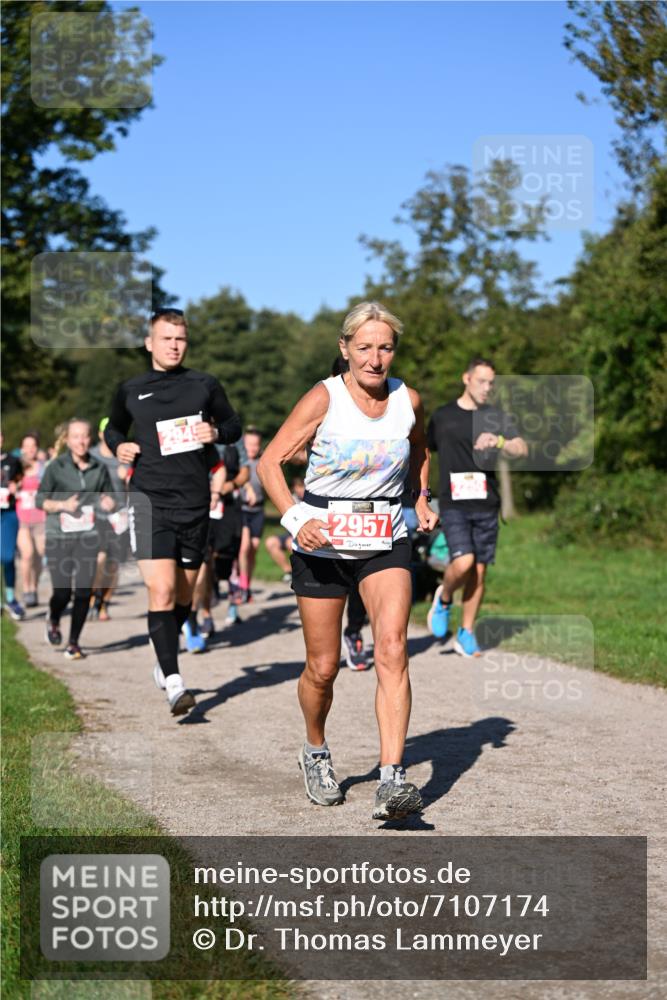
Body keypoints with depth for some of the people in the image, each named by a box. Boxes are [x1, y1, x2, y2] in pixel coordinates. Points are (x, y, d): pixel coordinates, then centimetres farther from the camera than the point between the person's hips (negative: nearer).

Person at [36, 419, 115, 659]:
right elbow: (39, 500, 0)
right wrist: (62, 505, -16)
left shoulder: (99, 468, 5)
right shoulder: (56, 466, -3)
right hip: (59, 537, -2)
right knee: (63, 592, -5)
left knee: (84, 592, -5)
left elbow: (108, 499, 16)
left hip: (88, 537, 2)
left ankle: (73, 643, 10)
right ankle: (53, 621, 31)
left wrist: (108, 504, -7)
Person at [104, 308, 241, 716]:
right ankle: (174, 683, -19)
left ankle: (164, 663, 35)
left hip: (196, 502, 2)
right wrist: (118, 446, 3)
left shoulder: (205, 385, 7)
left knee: (184, 594, 12)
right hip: (151, 498, -2)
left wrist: (217, 432, -6)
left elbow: (233, 424, 16)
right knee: (162, 590, -16)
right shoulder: (130, 390, 8)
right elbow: (113, 427, 24)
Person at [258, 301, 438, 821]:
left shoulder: (409, 401, 0)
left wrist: (423, 498, 10)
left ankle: (392, 779, -22)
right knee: (323, 667, 5)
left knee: (393, 649, -19)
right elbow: (270, 461, -12)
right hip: (322, 544, -2)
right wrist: (294, 518, -25)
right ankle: (316, 752, 35)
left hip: (386, 543, 2)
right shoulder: (324, 398, -11)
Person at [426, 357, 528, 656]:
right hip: (453, 505, -2)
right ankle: (443, 599, 12)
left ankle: (466, 634, 17)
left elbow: (522, 449, -8)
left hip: (486, 505, 2)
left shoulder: (497, 417, 7)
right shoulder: (442, 416, 6)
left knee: (479, 571, 4)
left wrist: (498, 441, -28)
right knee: (463, 563, -19)